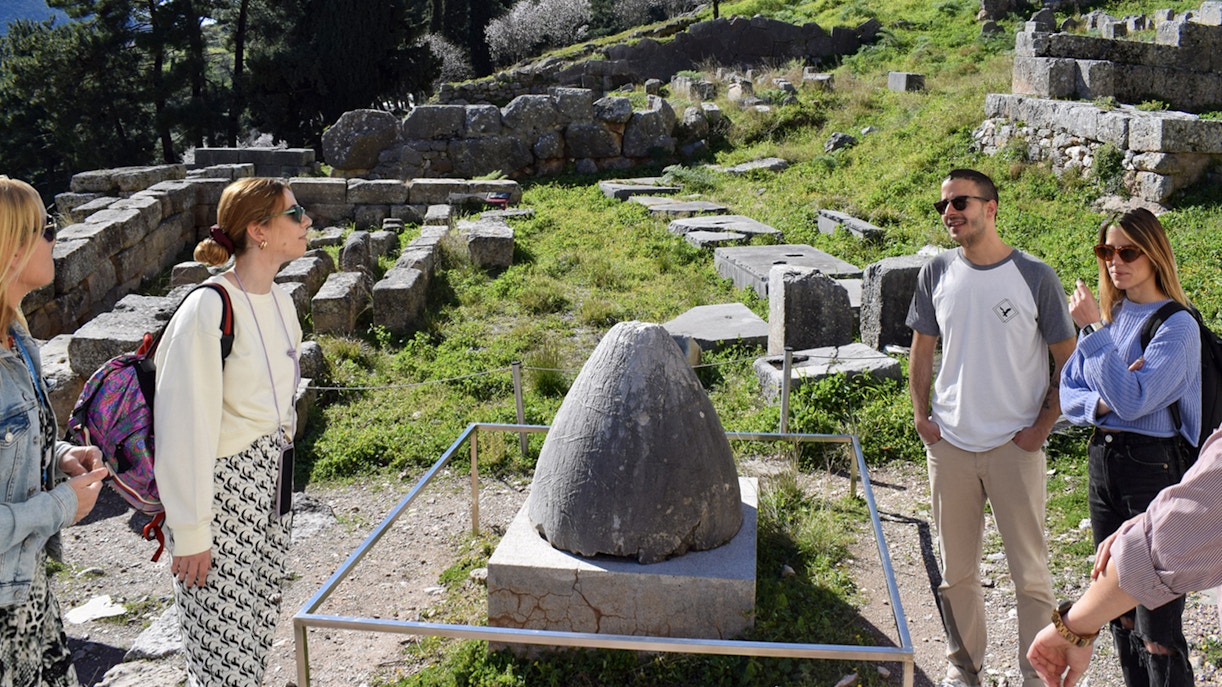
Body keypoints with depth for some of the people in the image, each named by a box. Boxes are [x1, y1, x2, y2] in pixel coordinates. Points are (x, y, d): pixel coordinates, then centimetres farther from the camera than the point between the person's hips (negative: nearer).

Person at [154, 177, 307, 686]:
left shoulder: (279, 300, 5)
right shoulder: (209, 309, -21)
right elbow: (185, 425, -20)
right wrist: (190, 530, -16)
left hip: (269, 485, 8)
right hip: (220, 488, -8)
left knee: (258, 625, 18)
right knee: (225, 643, 3)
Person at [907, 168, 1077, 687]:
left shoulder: (1035, 276, -7)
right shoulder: (937, 273, 3)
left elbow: (1067, 361, 0)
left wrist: (1042, 427, -6)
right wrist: (921, 415, 5)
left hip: (1015, 445, -3)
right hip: (949, 444, 3)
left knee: (1030, 572, 4)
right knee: (956, 570, 13)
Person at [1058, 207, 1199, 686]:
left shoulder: (1176, 325, -12)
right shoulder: (1107, 316, 8)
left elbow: (1134, 401, -23)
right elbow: (1066, 394, 7)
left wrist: (1095, 331, -20)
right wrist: (1100, 403, -14)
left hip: (1154, 467, -7)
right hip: (1103, 462, 7)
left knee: (1156, 624, -4)